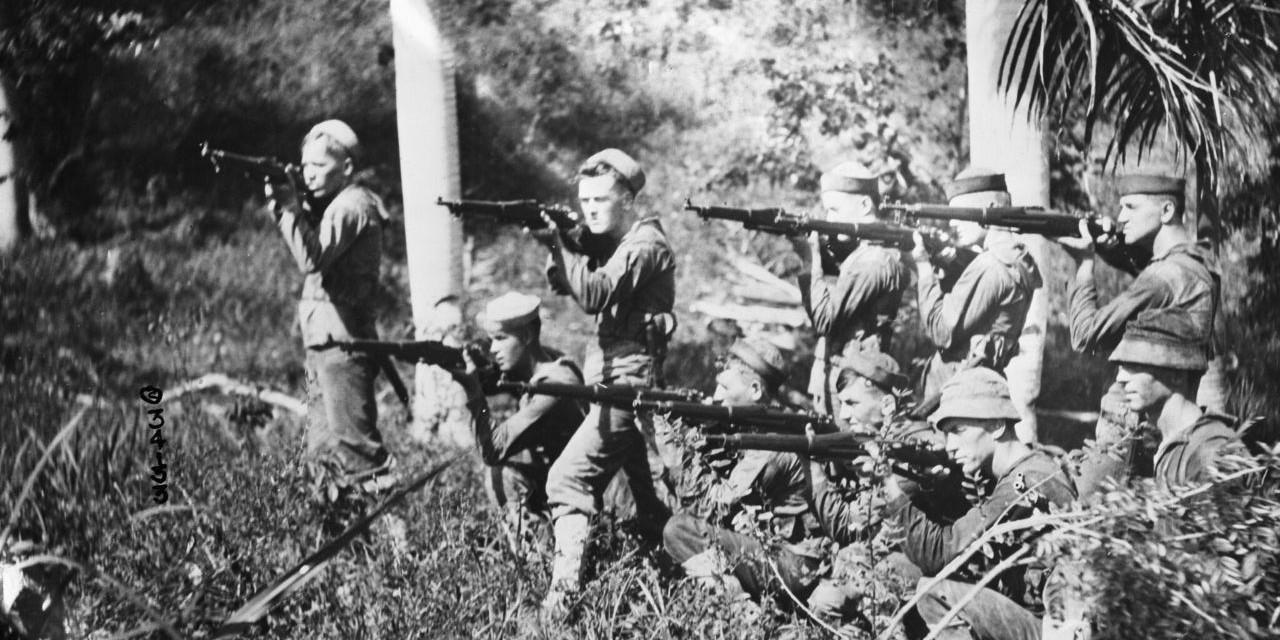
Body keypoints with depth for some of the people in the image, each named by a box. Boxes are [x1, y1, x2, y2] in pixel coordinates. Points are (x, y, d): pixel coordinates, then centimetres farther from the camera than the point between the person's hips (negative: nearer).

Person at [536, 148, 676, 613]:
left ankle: (566, 587, -19)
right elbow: (565, 284, 10)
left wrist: (558, 244, -25)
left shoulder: (644, 244, -12)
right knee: (649, 493, 19)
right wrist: (556, 247, -7)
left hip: (627, 382, -10)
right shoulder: (618, 242, 17)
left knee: (568, 480, -15)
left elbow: (595, 295, -25)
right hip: (620, 379, 10)